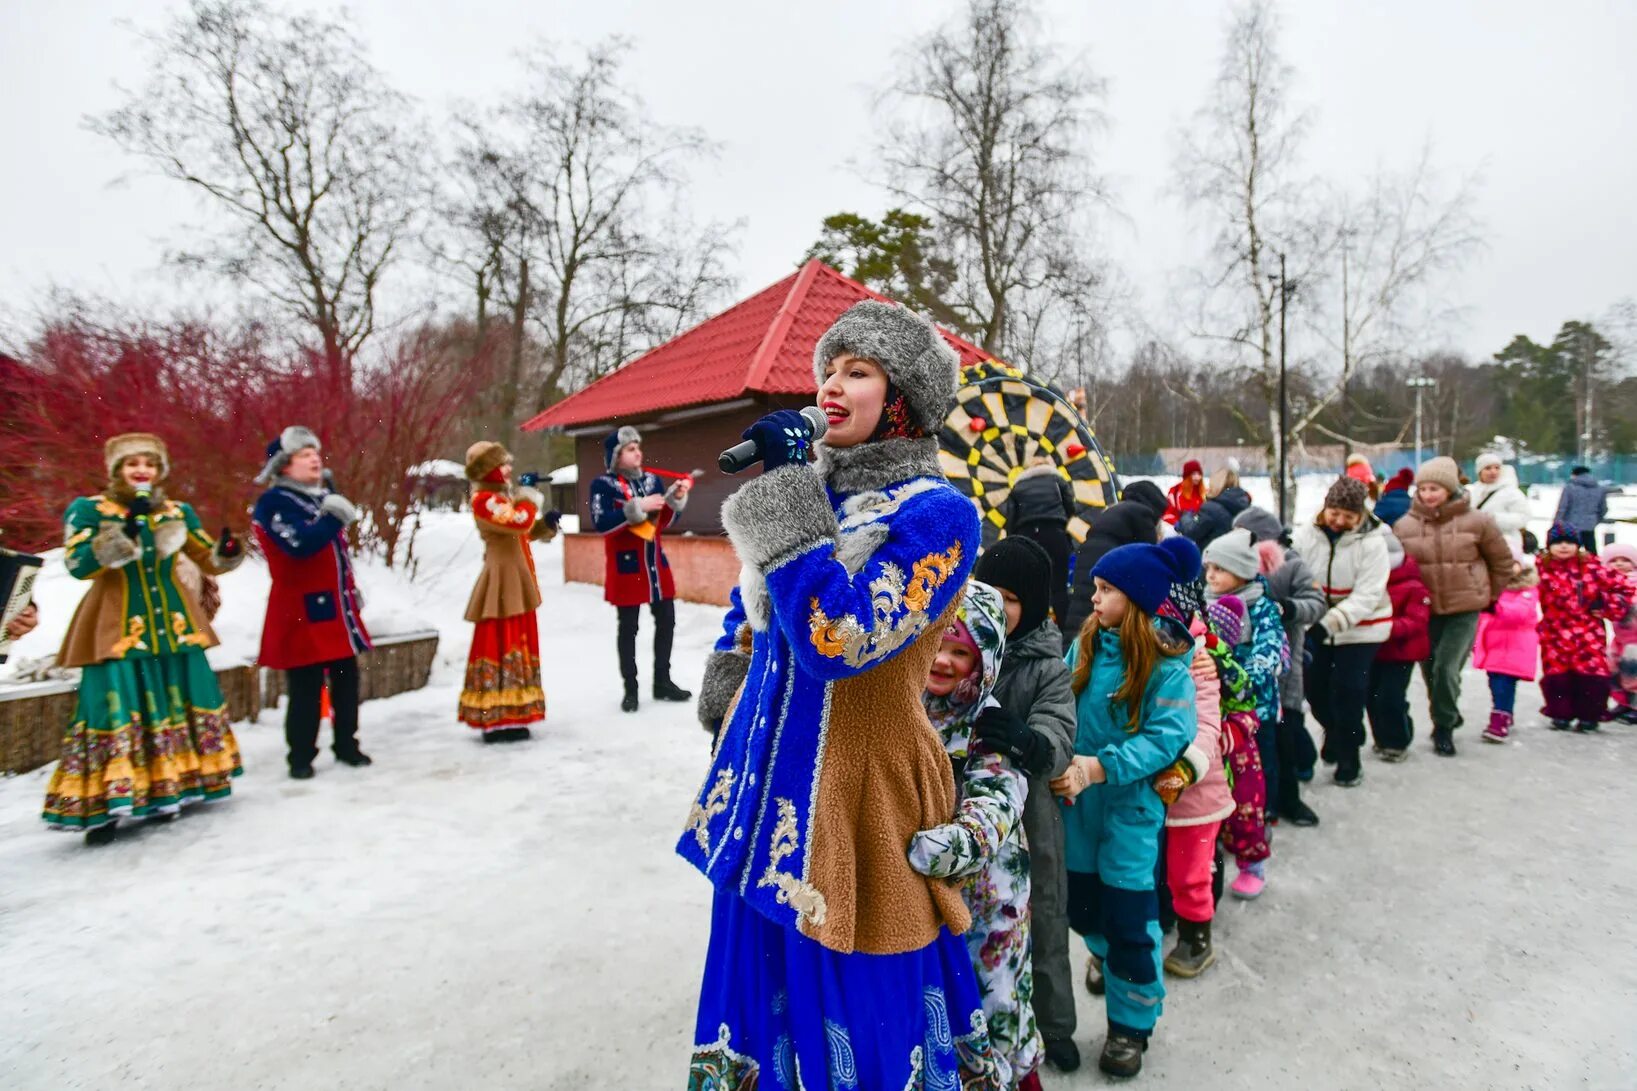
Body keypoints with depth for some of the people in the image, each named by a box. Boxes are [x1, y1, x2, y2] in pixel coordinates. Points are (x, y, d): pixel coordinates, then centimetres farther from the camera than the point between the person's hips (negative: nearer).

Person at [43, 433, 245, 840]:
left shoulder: (177, 512, 8)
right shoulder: (88, 509, -2)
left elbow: (208, 558, 13)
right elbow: (79, 566, -15)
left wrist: (228, 554, -11)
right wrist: (126, 525, -26)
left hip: (173, 626, 4)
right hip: (116, 630, -4)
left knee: (176, 707, 7)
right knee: (116, 710, -8)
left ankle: (167, 793, 21)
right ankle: (105, 807, 0)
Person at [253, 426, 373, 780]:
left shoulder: (324, 495, 15)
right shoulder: (273, 503, -10)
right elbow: (301, 545, -27)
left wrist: (352, 590, 25)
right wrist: (335, 518, -28)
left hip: (338, 608, 8)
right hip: (303, 611, -8)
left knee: (346, 679, 12)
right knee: (305, 688, -1)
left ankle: (346, 744, 24)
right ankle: (301, 755, 11)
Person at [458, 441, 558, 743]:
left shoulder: (503, 495, 17)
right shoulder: (483, 500, -13)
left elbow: (523, 532, 23)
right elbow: (519, 521, -26)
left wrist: (545, 526, 5)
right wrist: (530, 501, -7)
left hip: (517, 581, 10)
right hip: (502, 581, -10)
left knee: (517, 644, 13)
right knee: (501, 645, -8)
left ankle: (507, 717, 21)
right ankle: (496, 721, -4)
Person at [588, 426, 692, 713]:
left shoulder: (651, 480, 7)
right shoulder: (603, 485, -8)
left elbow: (666, 520, 10)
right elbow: (601, 523, -21)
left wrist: (676, 498, -7)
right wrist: (637, 507, -25)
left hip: (655, 561, 6)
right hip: (626, 565, -6)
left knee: (666, 619, 10)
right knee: (628, 627, 1)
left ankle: (662, 682, 24)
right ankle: (630, 689, 12)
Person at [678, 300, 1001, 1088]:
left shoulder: (937, 514, -15)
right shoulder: (812, 486, 6)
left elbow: (839, 639, -27)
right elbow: (751, 596, 24)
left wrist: (787, 500, -23)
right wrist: (727, 666, 22)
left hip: (860, 793, -6)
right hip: (766, 774, 7)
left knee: (865, 1008, 10)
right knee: (755, 976, 21)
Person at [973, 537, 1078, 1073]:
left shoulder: (1047, 667, -9)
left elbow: (1058, 742, -20)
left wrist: (1026, 741, -40)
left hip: (1025, 815, 0)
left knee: (1042, 925, 19)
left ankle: (1054, 1028, 44)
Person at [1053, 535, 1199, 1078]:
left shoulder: (1166, 665, -15)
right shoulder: (1084, 645, -1)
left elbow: (1167, 736, -20)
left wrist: (1099, 768, -29)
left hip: (1131, 805, -4)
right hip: (1078, 800, 5)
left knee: (1129, 913, 3)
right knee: (1079, 900, 18)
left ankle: (1130, 1023, 26)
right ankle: (1106, 951, 52)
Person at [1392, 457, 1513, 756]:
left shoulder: (1476, 521, -7)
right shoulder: (1405, 525, -4)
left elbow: (1502, 561, 7)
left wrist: (1489, 594, 12)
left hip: (1465, 609, -2)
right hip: (1424, 609, 2)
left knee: (1446, 668, -8)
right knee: (1429, 669, 10)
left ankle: (1444, 726, 13)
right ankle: (1449, 715, 36)